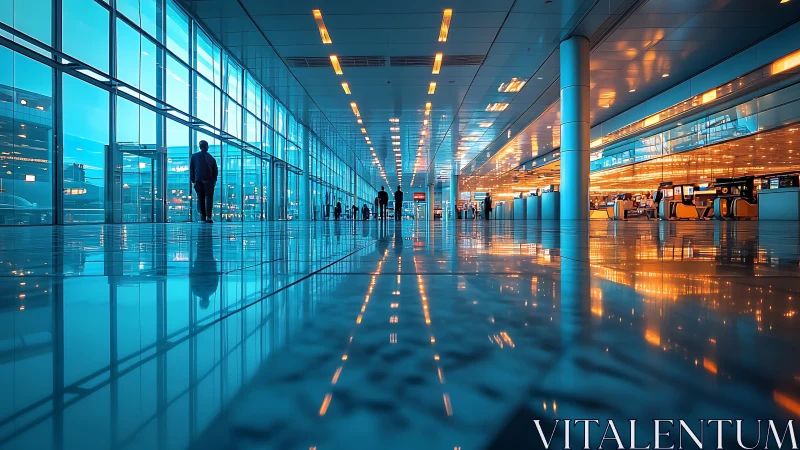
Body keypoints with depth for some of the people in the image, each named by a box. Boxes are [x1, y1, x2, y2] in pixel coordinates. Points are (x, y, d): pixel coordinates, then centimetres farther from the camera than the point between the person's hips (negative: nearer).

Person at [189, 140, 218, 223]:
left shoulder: (194, 156, 7)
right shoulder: (211, 158, 5)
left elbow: (191, 169, 5)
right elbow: (215, 171, 4)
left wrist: (192, 180, 8)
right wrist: (214, 180, 10)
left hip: (198, 180, 2)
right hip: (208, 180, -1)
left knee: (200, 198, 8)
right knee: (209, 198, -2)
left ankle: (202, 216, 4)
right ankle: (208, 217, -10)